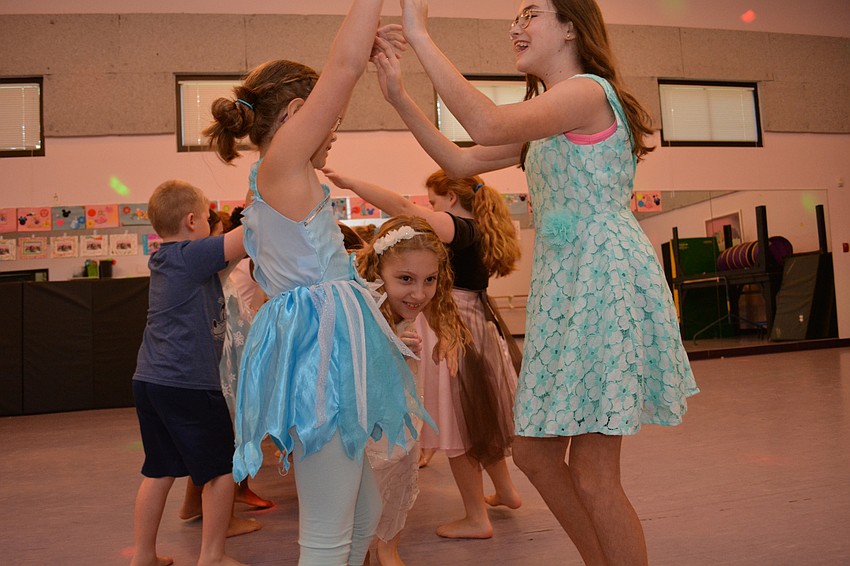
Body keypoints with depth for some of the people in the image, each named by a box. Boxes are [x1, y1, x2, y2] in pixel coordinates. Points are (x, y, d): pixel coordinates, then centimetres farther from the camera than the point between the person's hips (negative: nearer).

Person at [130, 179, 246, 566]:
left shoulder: (161, 260, 13)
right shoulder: (193, 255, -12)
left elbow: (223, 252, 22)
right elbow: (246, 239, -19)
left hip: (148, 380, 9)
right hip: (188, 384, -9)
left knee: (159, 471, 19)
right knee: (221, 469, 6)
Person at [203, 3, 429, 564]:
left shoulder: (280, 180, 18)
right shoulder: (281, 165, -9)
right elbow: (343, 68, -15)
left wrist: (364, 49, 28)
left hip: (321, 345, 10)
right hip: (319, 347, -10)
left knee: (365, 514, 20)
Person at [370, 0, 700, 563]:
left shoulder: (589, 89, -8)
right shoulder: (542, 124, 22)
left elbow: (489, 124, -24)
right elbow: (462, 162, 17)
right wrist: (399, 95, 12)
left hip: (605, 279, -9)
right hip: (562, 287, 10)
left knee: (592, 475, -4)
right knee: (534, 450, 13)